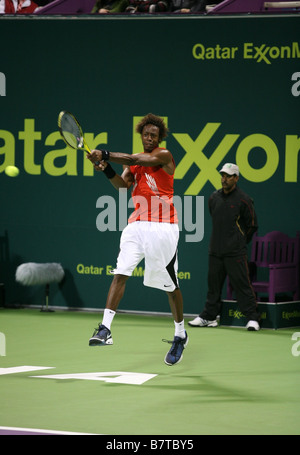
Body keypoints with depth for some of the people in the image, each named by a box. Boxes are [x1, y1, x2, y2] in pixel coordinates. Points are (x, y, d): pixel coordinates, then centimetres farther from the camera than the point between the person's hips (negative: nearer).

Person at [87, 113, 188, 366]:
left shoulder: (164, 156, -4)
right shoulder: (134, 160, 14)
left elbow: (133, 160, -18)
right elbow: (123, 183, -2)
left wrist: (104, 154, -20)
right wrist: (107, 168, -20)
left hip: (162, 227, -5)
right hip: (137, 225, 5)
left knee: (170, 283, 3)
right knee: (120, 273, -12)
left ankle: (181, 334, 21)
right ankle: (105, 329, -19)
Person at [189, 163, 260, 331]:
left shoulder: (243, 200, -6)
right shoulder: (214, 198, 10)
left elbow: (252, 225, 2)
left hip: (235, 252, -6)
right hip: (215, 251, 6)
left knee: (242, 284, -9)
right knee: (214, 284, 10)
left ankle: (252, 318, -7)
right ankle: (208, 317, 18)